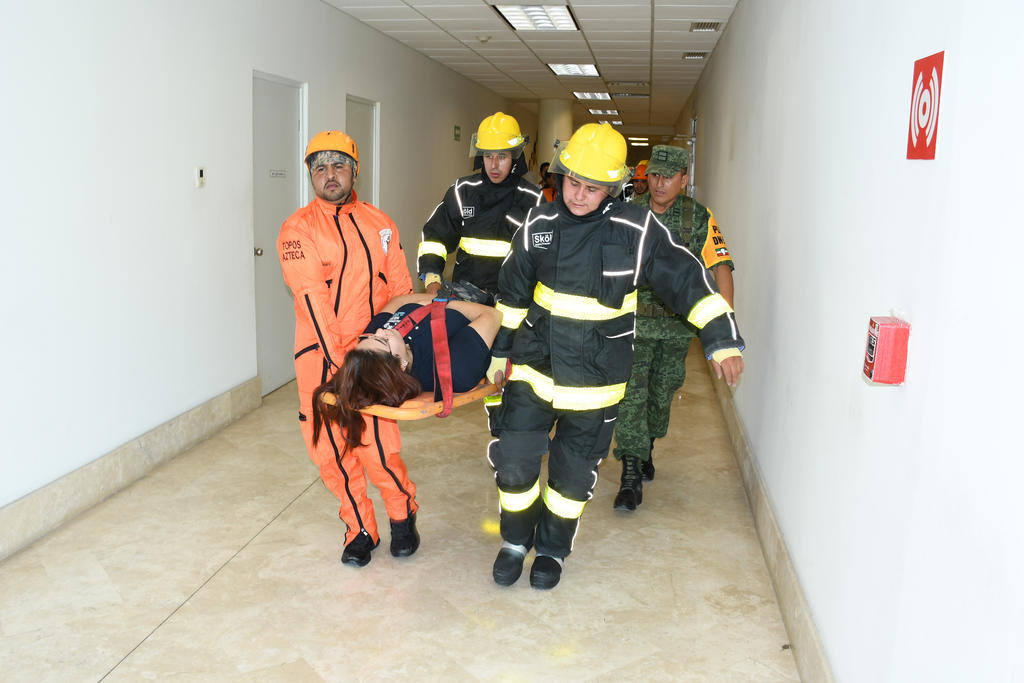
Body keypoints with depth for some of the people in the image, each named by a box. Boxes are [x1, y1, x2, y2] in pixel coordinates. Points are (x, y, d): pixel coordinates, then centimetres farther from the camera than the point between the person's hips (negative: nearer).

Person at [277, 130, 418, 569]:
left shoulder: (379, 224, 10)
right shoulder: (298, 229, -2)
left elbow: (400, 290, 12)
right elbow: (313, 298, -13)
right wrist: (338, 361, -21)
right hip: (320, 356, -1)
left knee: (378, 443, -7)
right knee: (331, 447, 5)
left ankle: (402, 515, 20)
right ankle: (359, 529, 24)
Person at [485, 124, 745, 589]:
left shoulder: (637, 230, -11)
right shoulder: (539, 224, -1)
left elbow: (688, 280, -7)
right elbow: (512, 294, 10)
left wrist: (722, 341, -13)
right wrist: (501, 351, 16)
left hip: (596, 379, -2)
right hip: (534, 364, 2)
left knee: (574, 472, 11)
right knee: (513, 459, 1)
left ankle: (553, 550, 35)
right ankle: (515, 542, 28)